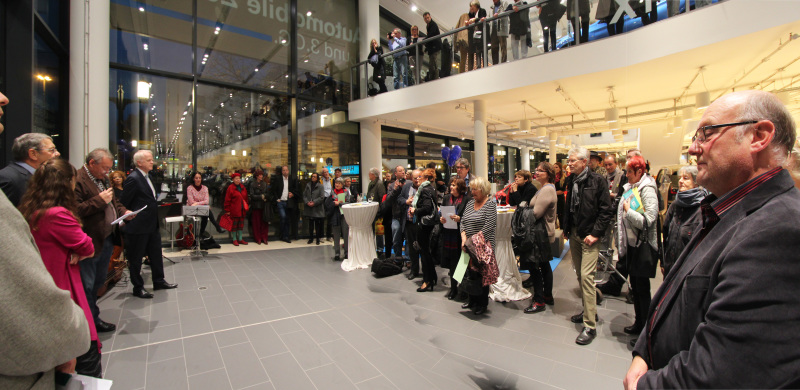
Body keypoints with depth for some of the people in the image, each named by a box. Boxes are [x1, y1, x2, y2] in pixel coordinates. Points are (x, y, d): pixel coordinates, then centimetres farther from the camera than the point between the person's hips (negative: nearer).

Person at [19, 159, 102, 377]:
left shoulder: (30, 211, 4)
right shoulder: (57, 214, -23)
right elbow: (87, 248, -17)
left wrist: (74, 251, -10)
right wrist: (80, 251, 5)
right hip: (63, 292, -10)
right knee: (88, 353, 0)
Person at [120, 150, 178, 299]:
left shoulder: (147, 176, 11)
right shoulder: (133, 178, -17)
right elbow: (123, 204, -15)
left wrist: (157, 221, 17)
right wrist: (129, 223, -9)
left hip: (152, 225, 9)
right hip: (138, 227, -9)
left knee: (156, 254, 17)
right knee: (136, 258, 7)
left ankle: (159, 281, 30)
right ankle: (138, 288, 20)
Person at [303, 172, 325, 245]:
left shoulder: (320, 186, -3)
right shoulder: (308, 185, 9)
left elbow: (322, 197, -8)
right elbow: (304, 195, 9)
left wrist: (314, 202, -15)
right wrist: (307, 202, -7)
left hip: (317, 209, -3)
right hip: (309, 208, 4)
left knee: (317, 224, 3)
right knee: (310, 224, 10)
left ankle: (318, 239, 13)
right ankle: (310, 238, 20)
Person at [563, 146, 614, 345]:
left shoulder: (597, 181, -10)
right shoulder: (571, 180, 8)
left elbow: (606, 211, -11)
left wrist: (595, 233, -15)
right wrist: (566, 228, 13)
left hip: (589, 235, -7)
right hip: (574, 234, 7)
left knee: (586, 275, -10)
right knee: (580, 275, 14)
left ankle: (590, 326, -1)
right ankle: (589, 311, 31)